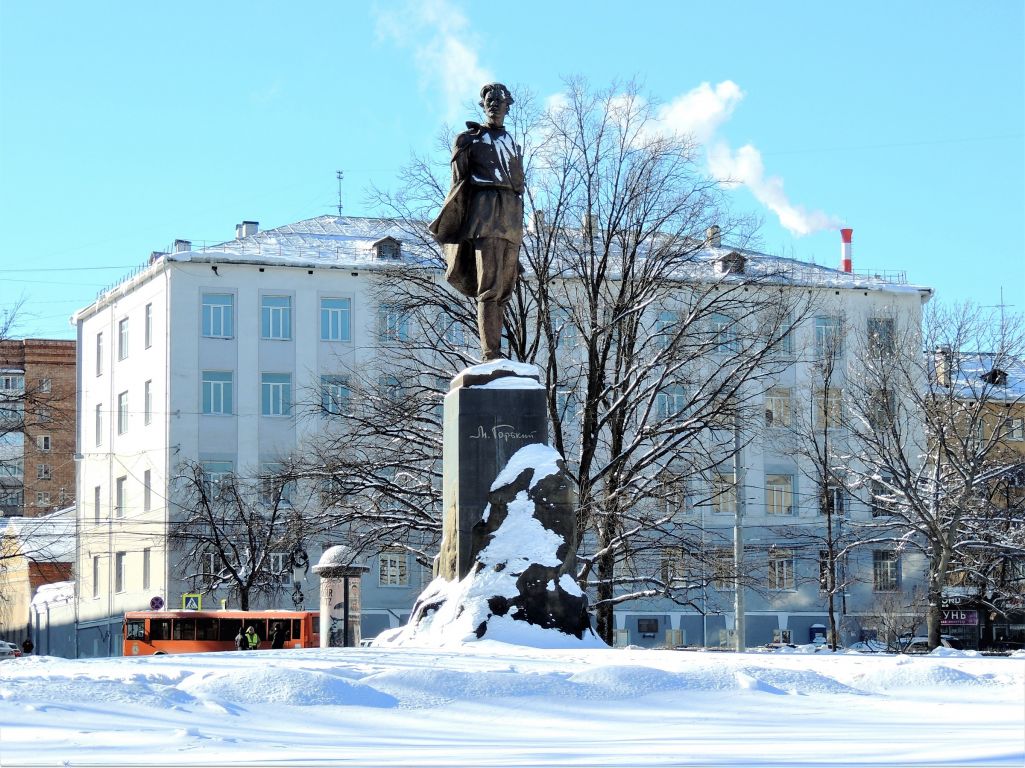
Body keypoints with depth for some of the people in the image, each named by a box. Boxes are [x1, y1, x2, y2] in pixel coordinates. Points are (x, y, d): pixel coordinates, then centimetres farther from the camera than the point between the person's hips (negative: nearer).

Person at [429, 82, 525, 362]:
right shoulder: (470, 139, 9)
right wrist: (457, 228, -6)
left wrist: (519, 228, 15)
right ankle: (490, 356, -23)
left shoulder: (512, 144, 25)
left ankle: (496, 354, 2)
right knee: (490, 288, -16)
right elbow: (460, 186, 4)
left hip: (512, 218, 6)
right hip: (485, 212, -6)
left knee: (505, 290, 2)